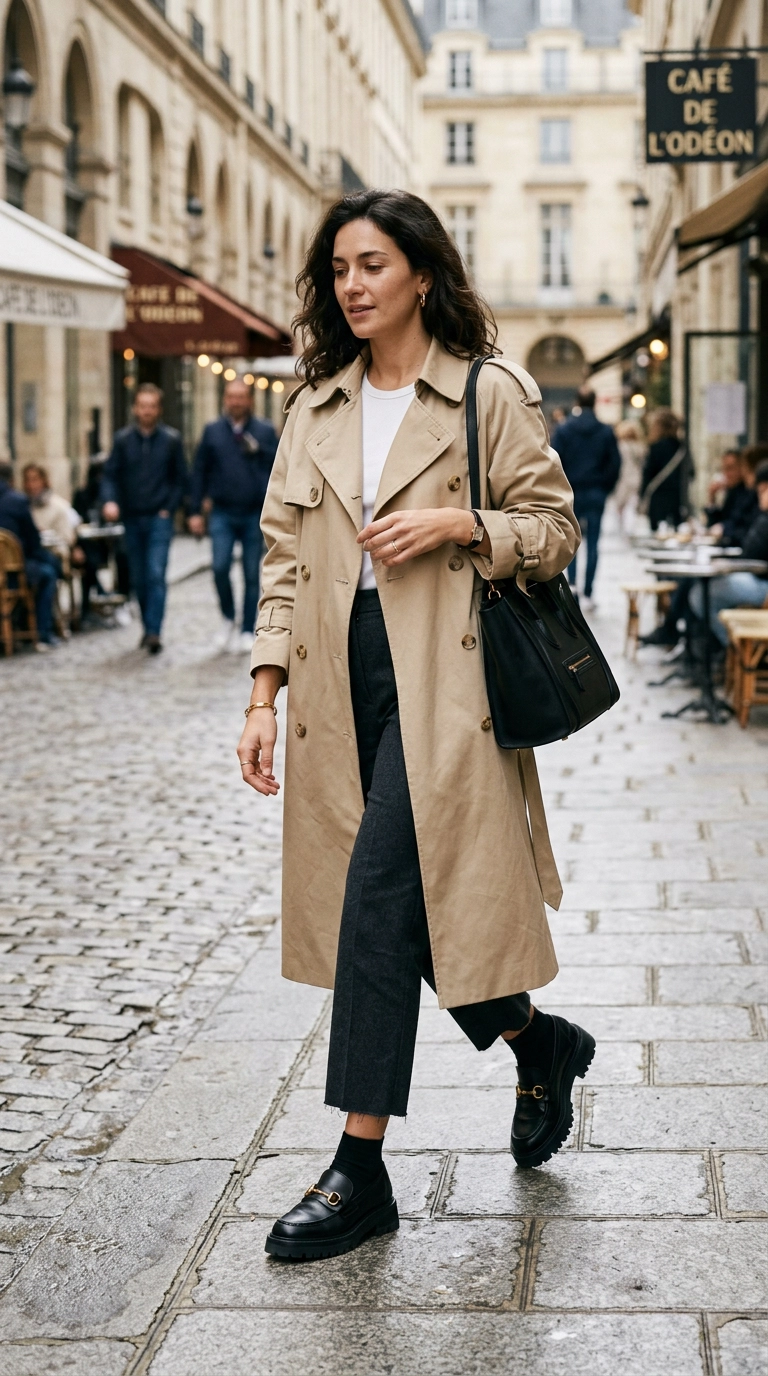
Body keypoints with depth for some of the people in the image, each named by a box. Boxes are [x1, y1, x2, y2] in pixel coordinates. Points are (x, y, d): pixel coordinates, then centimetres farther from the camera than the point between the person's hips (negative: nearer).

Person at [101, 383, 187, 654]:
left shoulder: (171, 439, 2)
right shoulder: (123, 439, 4)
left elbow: (180, 479, 6)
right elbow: (110, 475, 0)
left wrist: (168, 508, -5)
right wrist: (109, 500, -19)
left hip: (159, 519, -2)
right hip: (132, 519, 3)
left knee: (156, 575, -14)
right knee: (138, 579, 8)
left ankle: (154, 632, -18)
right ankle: (148, 628, 20)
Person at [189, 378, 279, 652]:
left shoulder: (265, 432, 7)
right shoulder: (213, 431, 8)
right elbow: (199, 472, 9)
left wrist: (258, 451, -13)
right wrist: (195, 511, 4)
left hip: (255, 515, 0)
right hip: (223, 514, 0)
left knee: (252, 575, 3)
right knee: (220, 567, -13)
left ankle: (247, 631, 13)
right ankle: (227, 619, 10)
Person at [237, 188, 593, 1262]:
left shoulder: (490, 395, 0)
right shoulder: (317, 408, 14)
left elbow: (556, 529, 2)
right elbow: (285, 556, 11)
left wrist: (459, 524, -16)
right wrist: (264, 694, 3)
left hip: (441, 675, -6)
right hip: (344, 672, 6)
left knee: (380, 894, -12)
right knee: (394, 898, 8)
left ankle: (360, 1171, -6)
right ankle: (539, 1045, 33)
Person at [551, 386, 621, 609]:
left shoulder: (563, 430, -4)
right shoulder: (606, 432, 1)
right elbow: (615, 464, -1)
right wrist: (605, 488, 11)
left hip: (571, 493, -1)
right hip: (596, 495, 1)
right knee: (592, 544, 3)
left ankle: (571, 582, -6)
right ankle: (588, 594, 1)